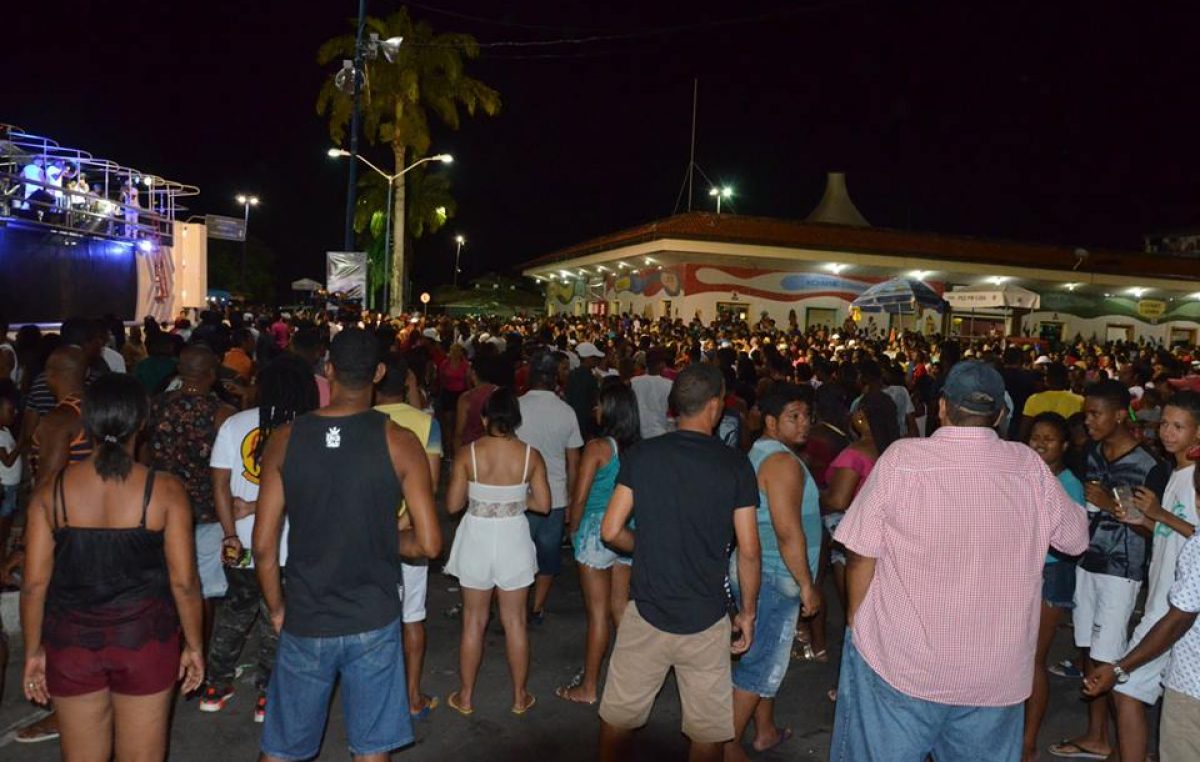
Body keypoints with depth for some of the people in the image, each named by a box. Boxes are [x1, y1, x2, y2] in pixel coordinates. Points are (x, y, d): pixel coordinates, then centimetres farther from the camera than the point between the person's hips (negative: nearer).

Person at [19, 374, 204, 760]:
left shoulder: (52, 491, -6)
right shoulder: (165, 490, -12)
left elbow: (34, 584, -3)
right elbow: (183, 582, -10)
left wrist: (34, 651, 10)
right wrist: (193, 646, 3)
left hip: (71, 642, 2)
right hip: (144, 640, -2)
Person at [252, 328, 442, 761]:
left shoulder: (285, 440, -7)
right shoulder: (399, 442, -11)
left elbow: (263, 545, -4)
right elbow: (429, 544, -11)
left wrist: (276, 608, 10)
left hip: (305, 623, 1)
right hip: (374, 624, -1)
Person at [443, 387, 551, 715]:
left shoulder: (468, 453, -11)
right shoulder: (531, 455, -8)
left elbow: (453, 504, -8)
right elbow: (543, 504, -5)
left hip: (476, 539, -1)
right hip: (513, 540, 1)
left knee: (473, 620, 14)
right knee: (514, 620, 14)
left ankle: (465, 697, 26)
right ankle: (519, 697, 26)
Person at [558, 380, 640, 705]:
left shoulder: (598, 447, -15)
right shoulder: (638, 448, 0)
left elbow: (580, 497, -14)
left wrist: (573, 530, 2)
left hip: (597, 532, -6)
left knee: (597, 613, 3)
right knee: (620, 606, 17)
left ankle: (589, 687, 15)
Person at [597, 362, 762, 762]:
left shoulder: (642, 455, -5)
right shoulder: (736, 465, -8)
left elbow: (611, 531, -5)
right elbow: (748, 551, -6)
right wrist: (748, 612, 6)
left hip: (646, 613, 1)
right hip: (706, 622, -1)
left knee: (618, 717, 18)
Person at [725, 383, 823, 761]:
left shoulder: (760, 452, 11)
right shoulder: (783, 461, -20)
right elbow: (789, 532, -26)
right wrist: (807, 585, -17)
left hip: (756, 572, 10)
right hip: (774, 578, -10)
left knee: (767, 658, 22)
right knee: (760, 664, 0)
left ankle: (766, 731, 36)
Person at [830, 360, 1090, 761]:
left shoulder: (901, 458, -14)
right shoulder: (1029, 466, -5)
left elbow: (861, 554, -10)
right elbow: (1076, 538, 9)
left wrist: (856, 622, 5)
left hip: (900, 661, -3)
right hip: (996, 669, 3)